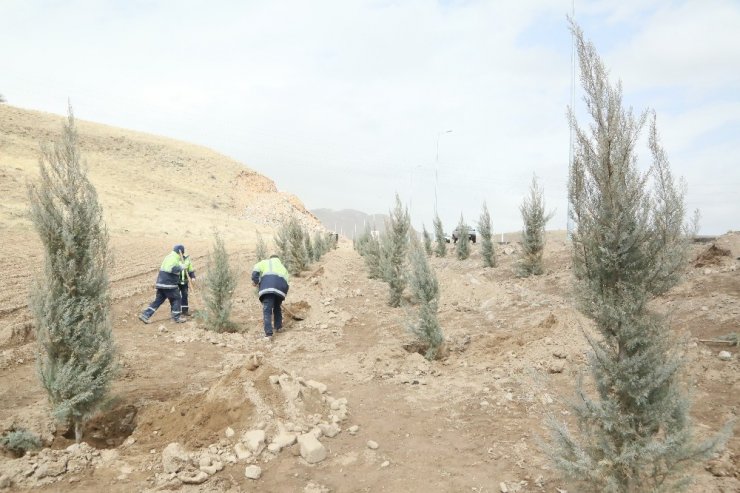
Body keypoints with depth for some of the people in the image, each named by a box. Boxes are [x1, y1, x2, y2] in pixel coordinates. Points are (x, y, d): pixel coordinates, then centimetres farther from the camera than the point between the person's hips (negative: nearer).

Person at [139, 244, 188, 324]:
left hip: (161, 283, 9)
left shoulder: (169, 257, 19)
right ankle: (177, 317, 8)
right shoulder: (174, 258, -13)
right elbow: (174, 269, -29)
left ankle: (145, 315, 6)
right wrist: (182, 267, -17)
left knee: (158, 300, 11)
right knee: (176, 299, 4)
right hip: (169, 284, -9)